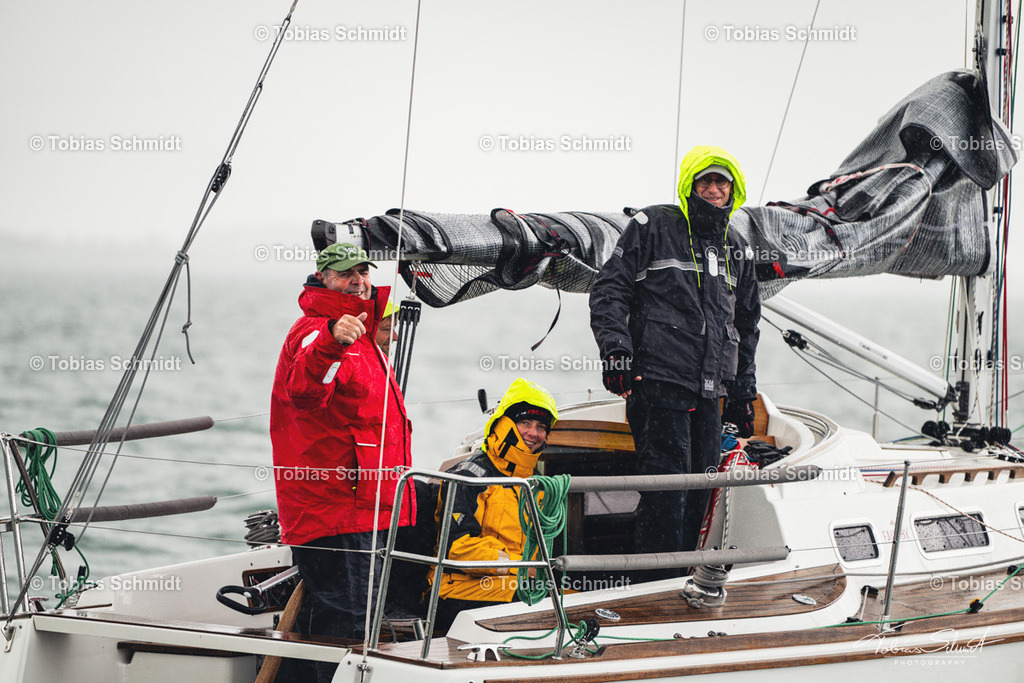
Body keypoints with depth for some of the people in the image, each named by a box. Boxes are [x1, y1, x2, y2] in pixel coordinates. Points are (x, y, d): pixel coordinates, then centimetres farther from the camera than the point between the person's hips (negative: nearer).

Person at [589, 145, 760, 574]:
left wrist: (744, 390, 23)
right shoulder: (653, 228, 2)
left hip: (708, 392, 6)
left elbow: (746, 324, 26)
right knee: (667, 483, -12)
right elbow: (610, 289, -1)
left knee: (698, 489, 5)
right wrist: (615, 346, -15)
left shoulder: (737, 251, 20)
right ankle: (661, 585, -10)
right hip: (659, 380, -6)